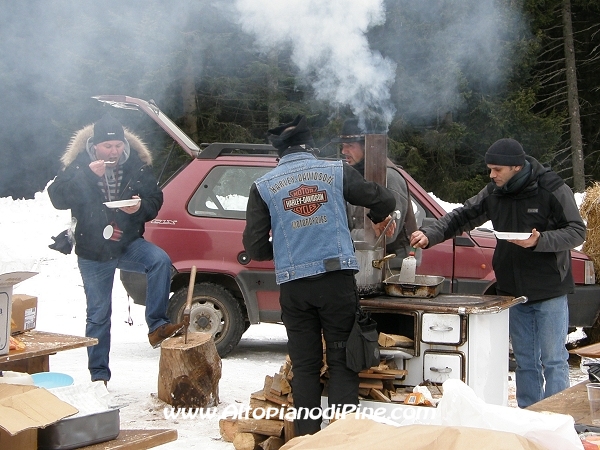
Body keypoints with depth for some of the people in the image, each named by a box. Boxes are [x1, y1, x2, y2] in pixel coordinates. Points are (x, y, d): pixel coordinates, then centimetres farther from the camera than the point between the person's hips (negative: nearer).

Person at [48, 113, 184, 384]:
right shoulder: (79, 166, -6)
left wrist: (141, 207, -21)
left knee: (161, 260, -29)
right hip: (93, 252, -1)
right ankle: (99, 374, 17)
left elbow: (155, 200, 2)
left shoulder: (136, 165, -1)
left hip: (129, 244, 1)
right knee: (98, 314, 5)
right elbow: (57, 198, -18)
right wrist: (88, 176, -29)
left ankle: (157, 326, -24)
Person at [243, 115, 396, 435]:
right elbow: (384, 200, 7)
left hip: (293, 286, 1)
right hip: (337, 279, -1)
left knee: (305, 365, 10)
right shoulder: (336, 171, 5)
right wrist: (378, 220, 30)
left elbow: (255, 247, 4)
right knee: (342, 360, 5)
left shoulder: (263, 186, 5)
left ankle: (307, 436, 11)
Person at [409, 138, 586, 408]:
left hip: (549, 292, -5)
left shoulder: (553, 190, -12)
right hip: (512, 292, 5)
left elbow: (577, 232, -12)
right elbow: (462, 217, 9)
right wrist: (430, 235, -7)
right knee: (525, 361, 12)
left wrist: (539, 241, -27)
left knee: (553, 360, -2)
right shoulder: (494, 193, 3)